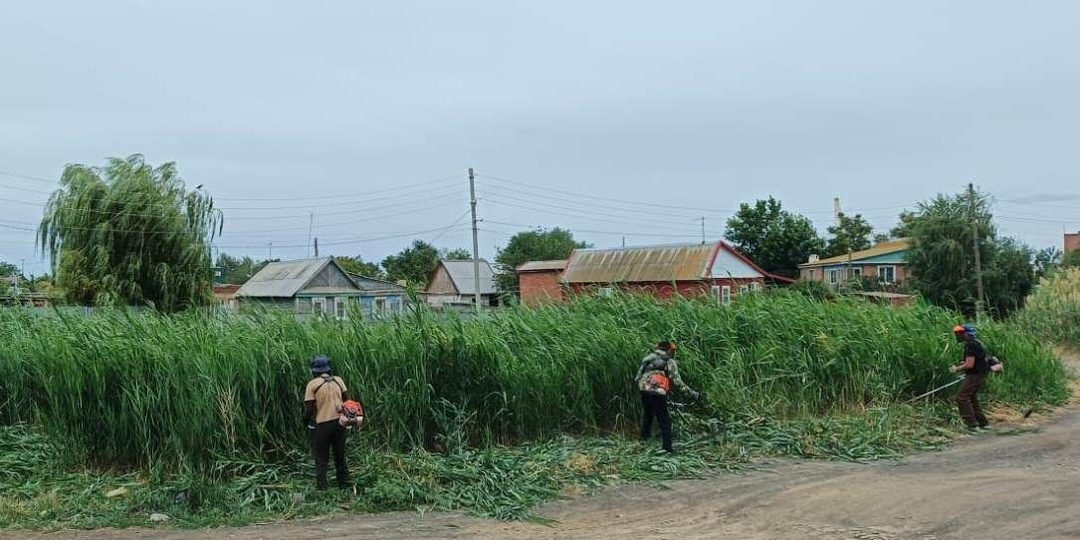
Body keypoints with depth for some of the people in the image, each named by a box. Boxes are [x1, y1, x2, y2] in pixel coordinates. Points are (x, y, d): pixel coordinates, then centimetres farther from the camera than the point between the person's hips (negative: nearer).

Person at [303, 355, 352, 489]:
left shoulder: (312, 384, -8)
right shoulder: (338, 380, 4)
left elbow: (309, 408, -9)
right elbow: (347, 401, 3)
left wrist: (306, 419, 9)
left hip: (322, 424, -4)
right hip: (339, 422, 4)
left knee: (321, 459, 7)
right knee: (340, 457, 18)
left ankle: (321, 487, 4)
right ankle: (344, 485, 22)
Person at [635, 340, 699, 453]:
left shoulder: (649, 358, 19)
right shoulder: (669, 361, 4)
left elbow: (637, 378, 16)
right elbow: (677, 381, -2)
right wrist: (691, 393, 4)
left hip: (644, 390, 5)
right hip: (657, 392, -5)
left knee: (647, 415, 27)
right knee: (664, 421, 4)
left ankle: (644, 440, 36)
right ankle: (667, 448, 2)